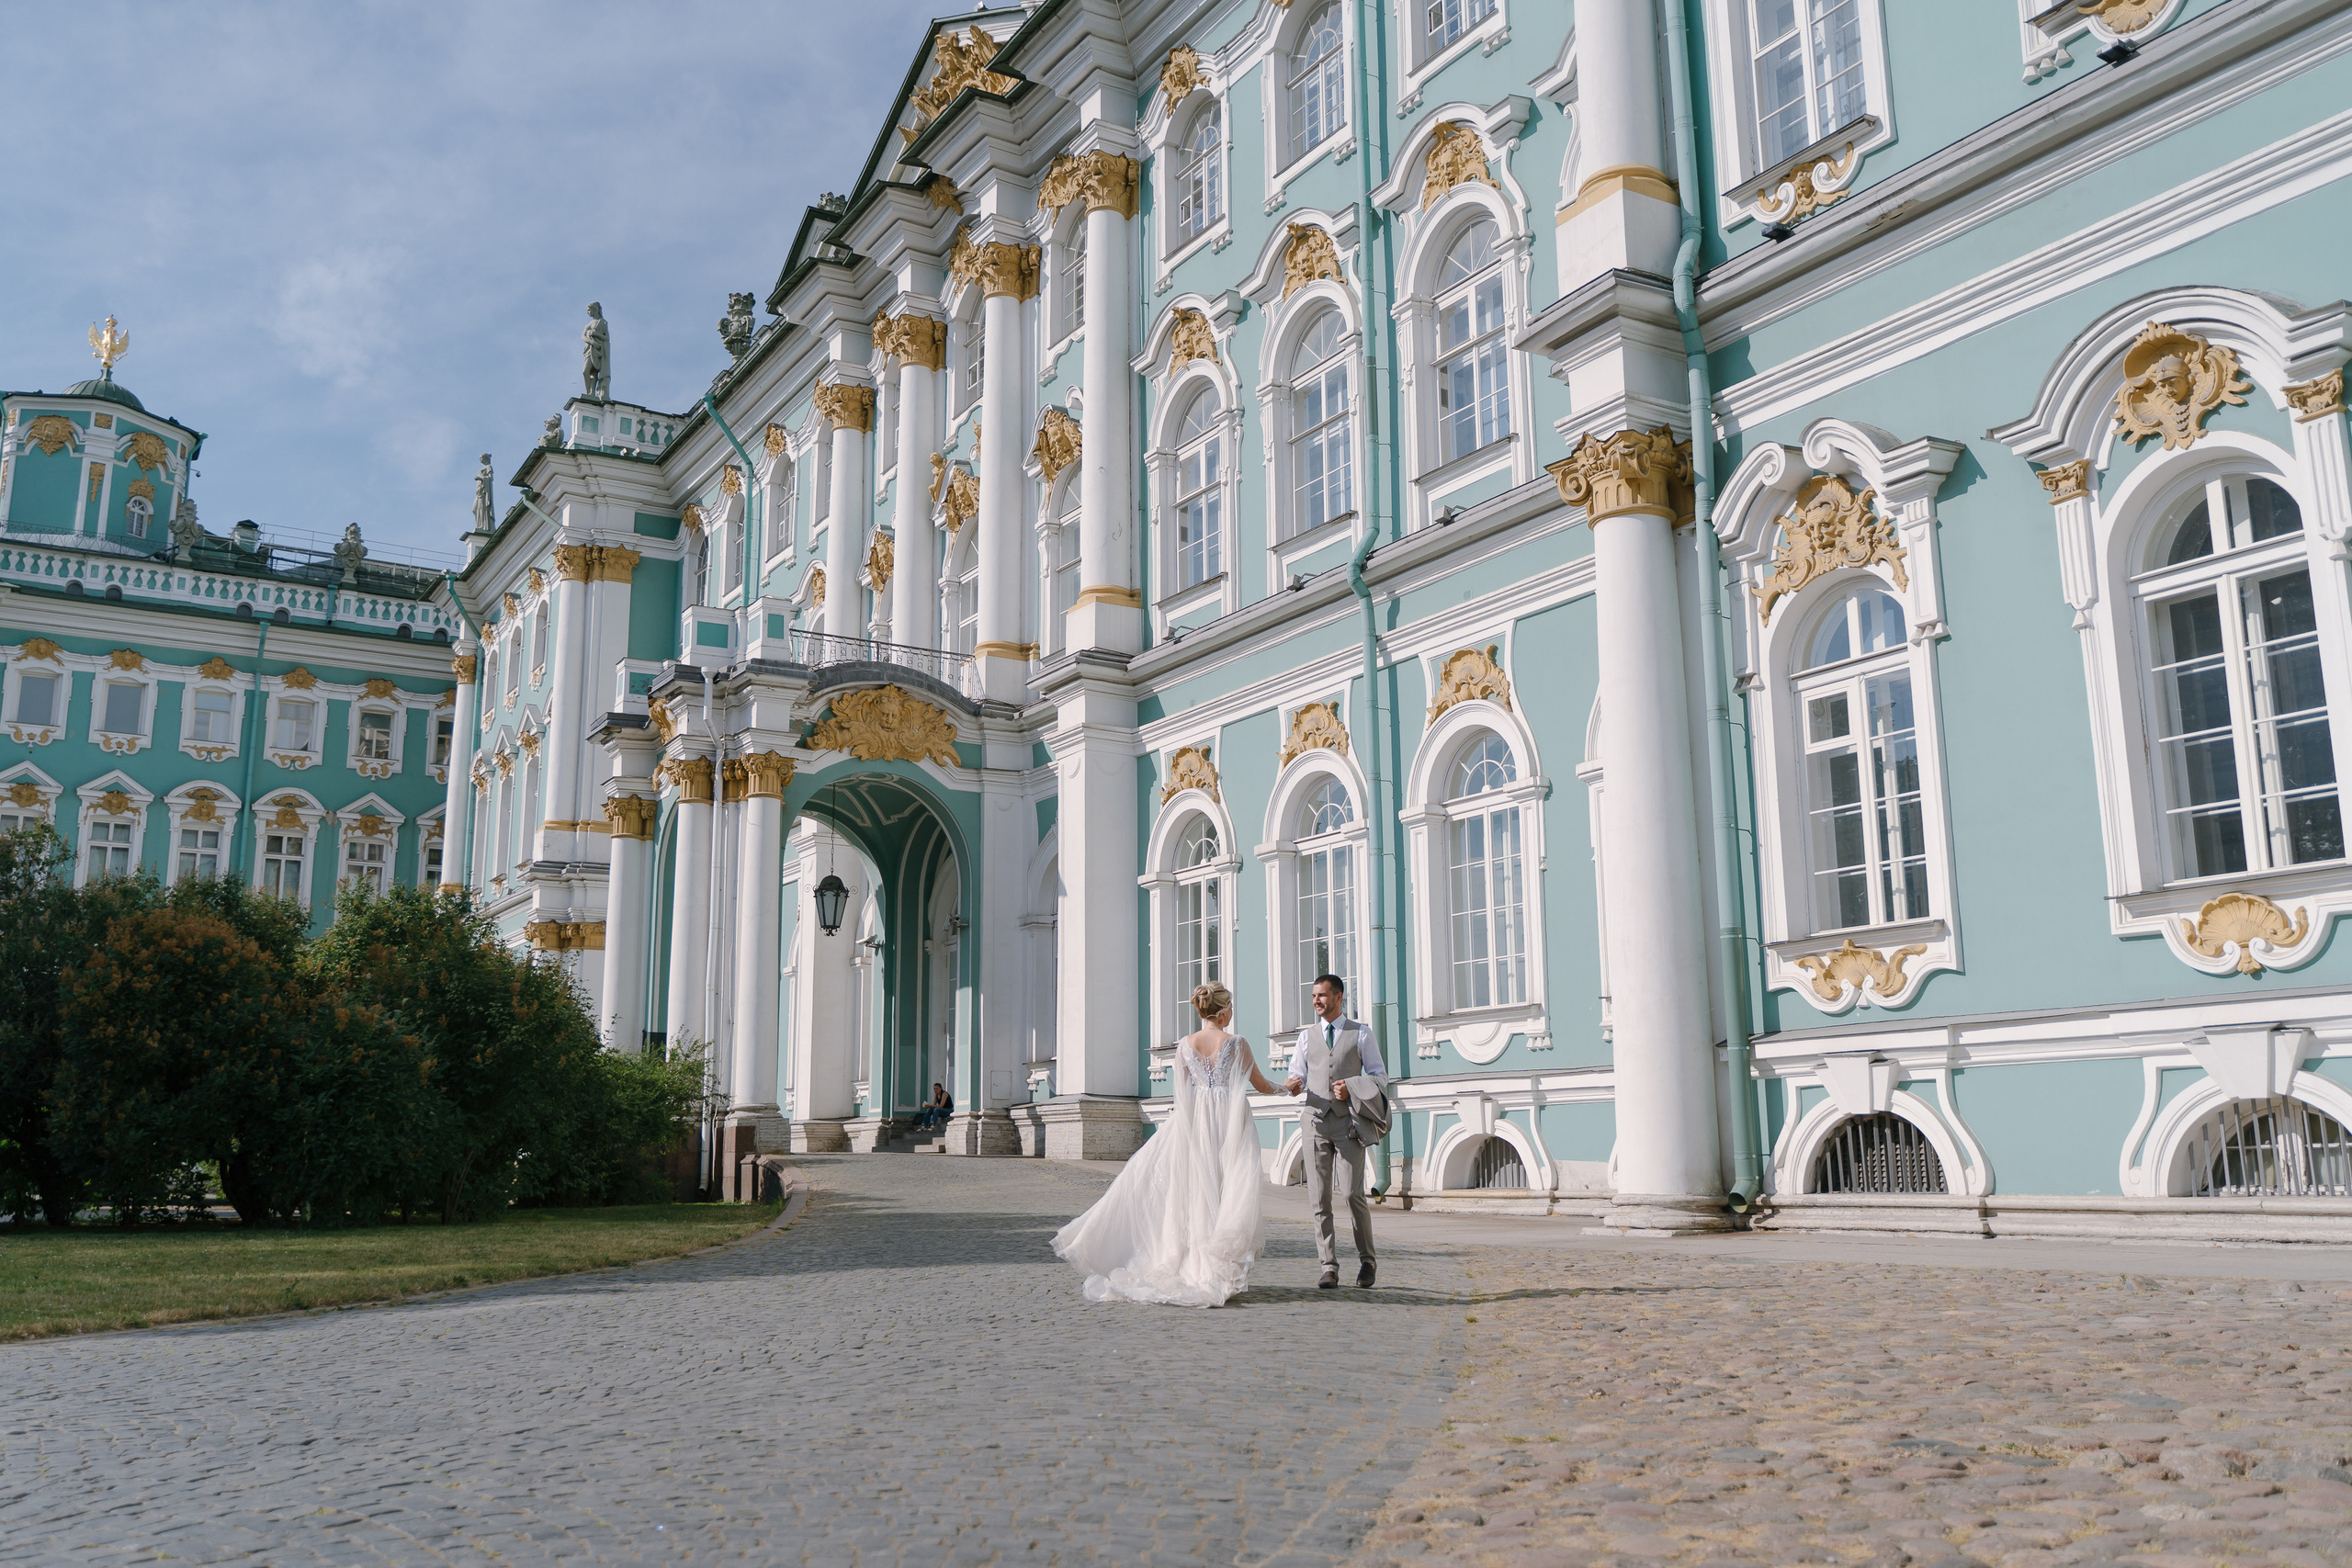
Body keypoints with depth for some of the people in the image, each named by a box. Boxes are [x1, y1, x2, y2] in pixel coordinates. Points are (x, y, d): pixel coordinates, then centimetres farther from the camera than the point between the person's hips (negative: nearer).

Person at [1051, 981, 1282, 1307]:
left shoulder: (1185, 1045, 3)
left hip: (1194, 1122, 3)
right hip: (1230, 1124, -3)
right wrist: (1279, 1088, 27)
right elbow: (1261, 1085, 7)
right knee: (1226, 1192, 1)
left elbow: (1182, 1093, 7)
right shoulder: (1237, 1044, -5)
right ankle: (1220, 1273, 2)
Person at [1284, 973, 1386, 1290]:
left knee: (1354, 1194, -8)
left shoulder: (1361, 1034, 8)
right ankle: (1329, 1268, 4)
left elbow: (1380, 1076, 8)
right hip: (1316, 1121, 3)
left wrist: (1352, 1088, -9)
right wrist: (1294, 1083, -11)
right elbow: (1298, 1074, 13)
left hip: (1348, 1123, -3)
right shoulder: (1307, 1035, 15)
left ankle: (1367, 1260, 11)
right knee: (1319, 1199, -1)